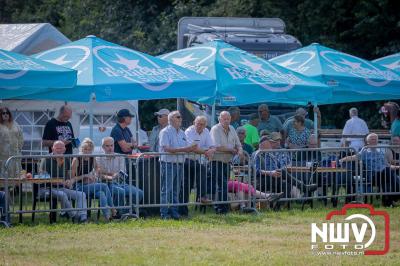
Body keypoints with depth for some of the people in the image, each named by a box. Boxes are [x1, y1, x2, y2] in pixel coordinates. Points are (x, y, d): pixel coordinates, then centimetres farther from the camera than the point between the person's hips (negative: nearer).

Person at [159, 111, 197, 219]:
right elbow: (166, 149, -16)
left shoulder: (182, 133, 16)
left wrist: (193, 148, -8)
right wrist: (183, 149, -20)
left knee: (176, 190, 9)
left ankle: (174, 211, 14)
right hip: (168, 164, -7)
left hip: (179, 164, 7)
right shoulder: (165, 132, -6)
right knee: (167, 190, -6)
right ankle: (164, 213, -5)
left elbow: (187, 148, 15)